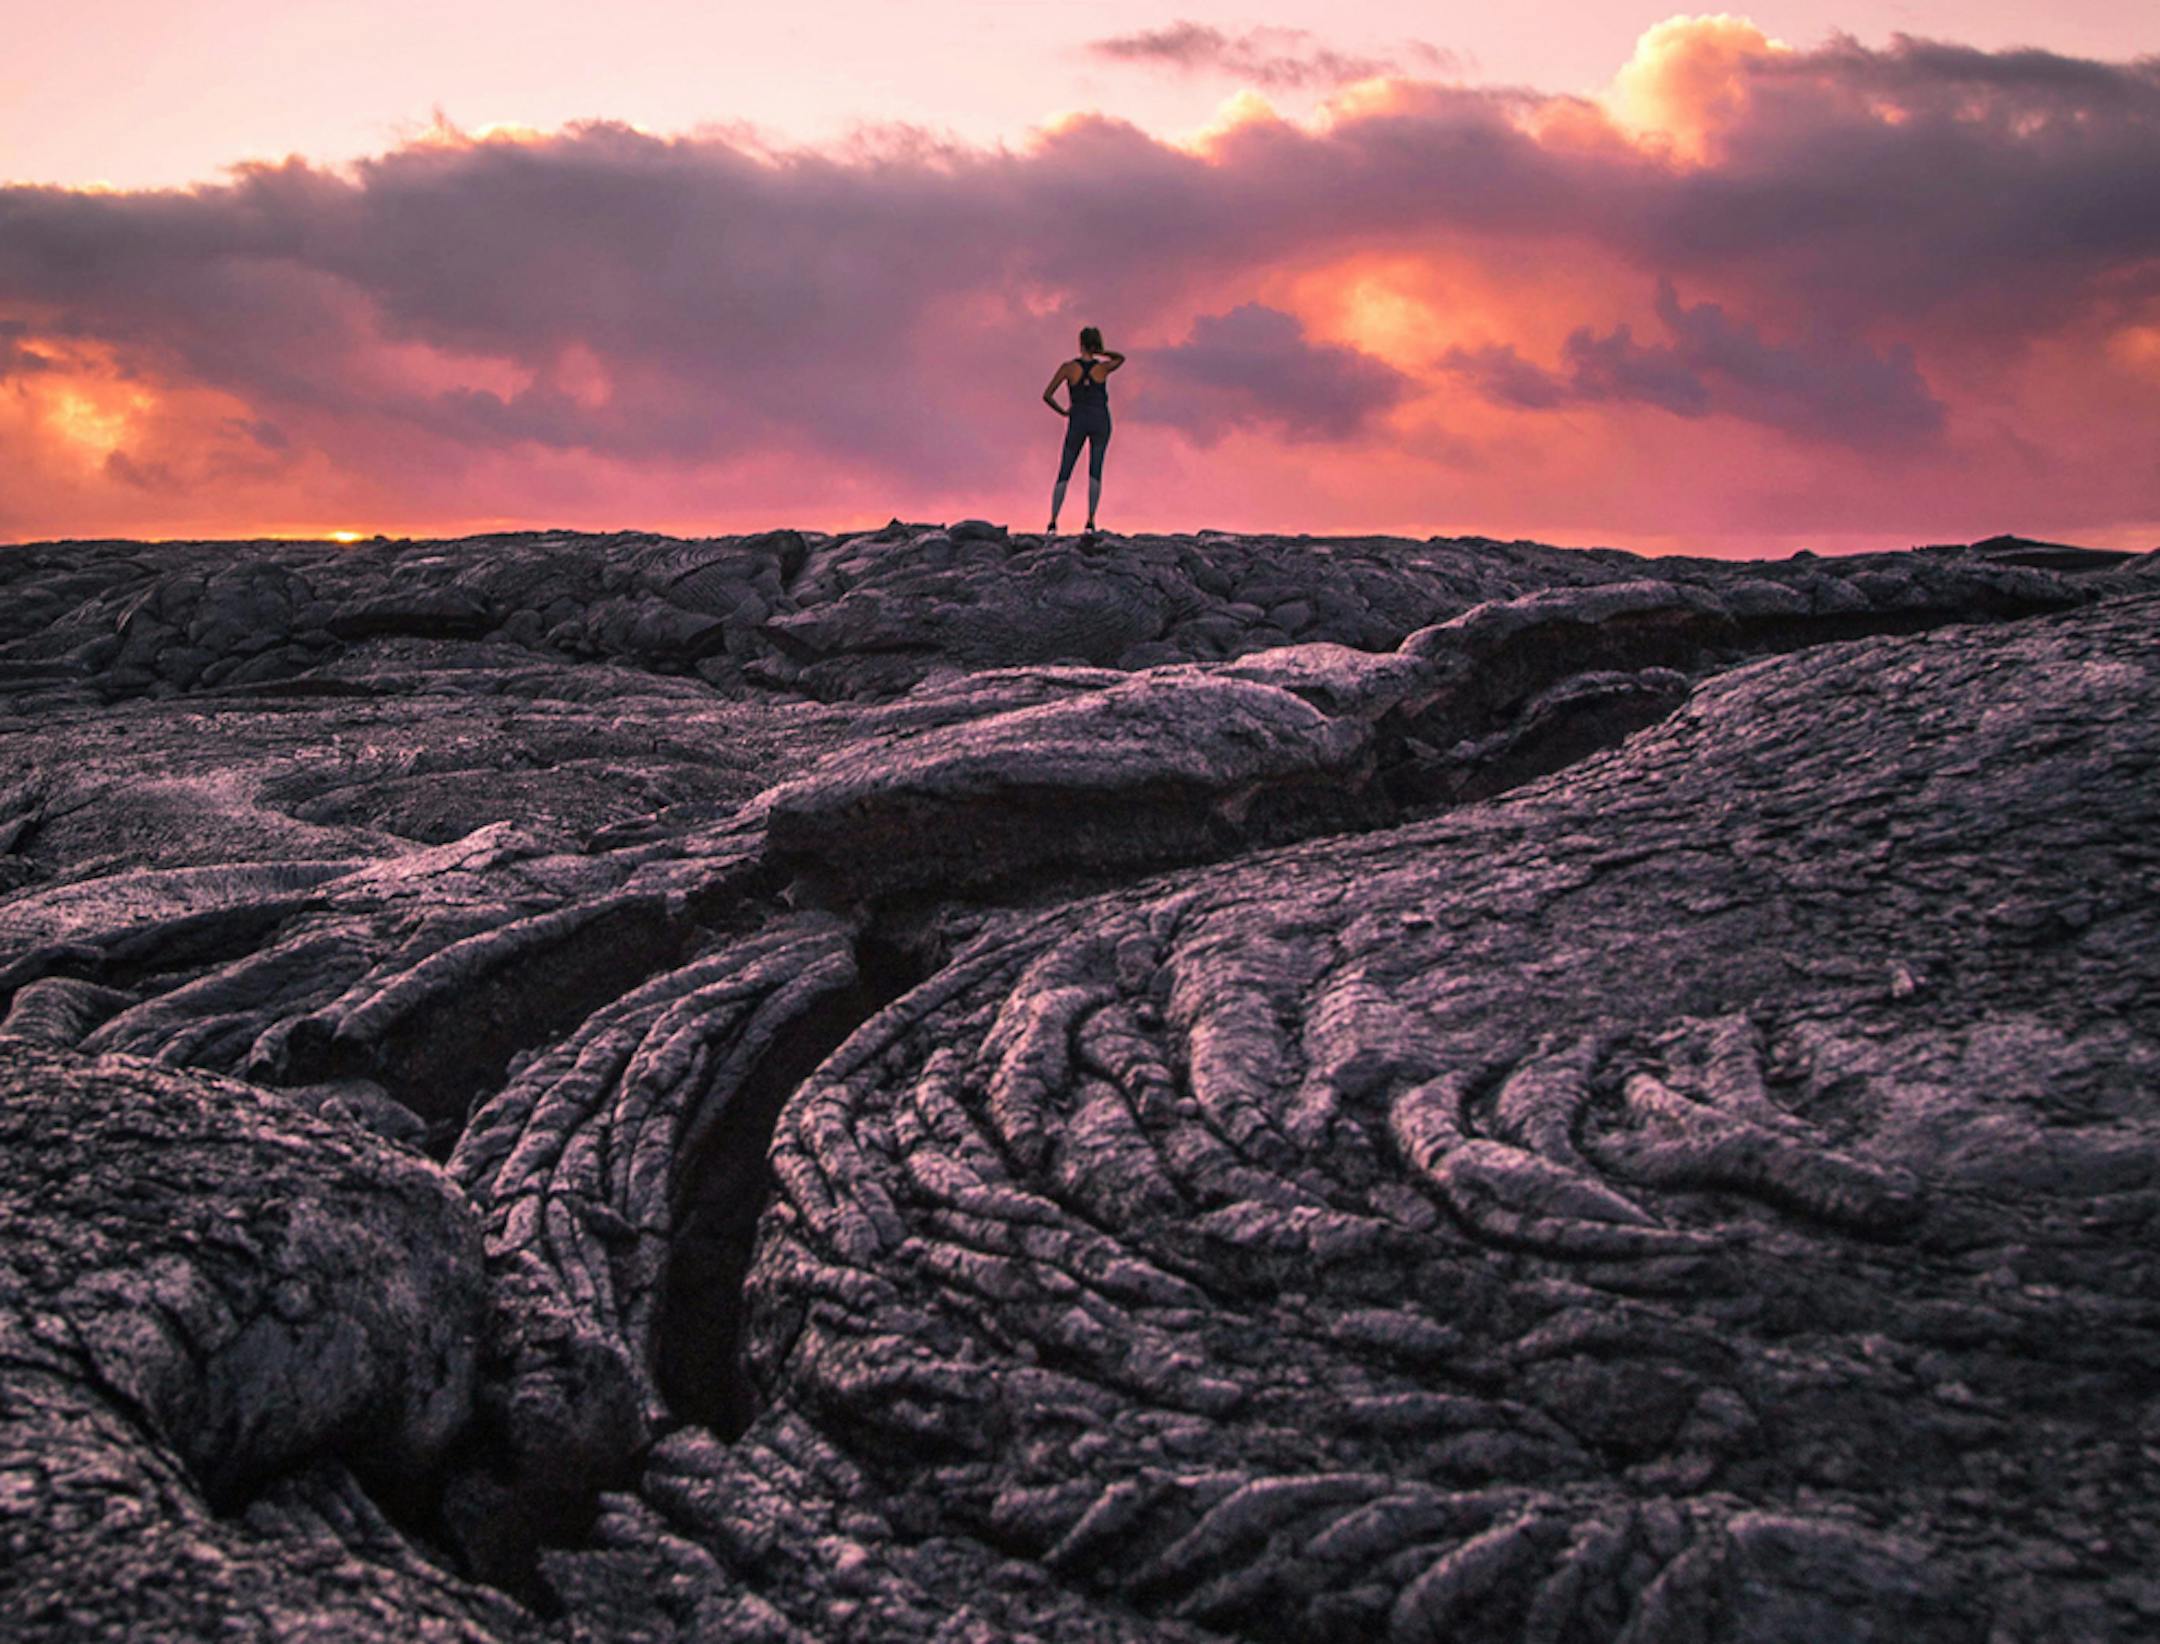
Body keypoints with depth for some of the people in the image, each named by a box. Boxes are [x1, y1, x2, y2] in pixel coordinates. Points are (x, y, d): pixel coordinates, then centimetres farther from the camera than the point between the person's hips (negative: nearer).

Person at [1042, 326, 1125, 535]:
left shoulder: (1068, 367, -5)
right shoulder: (1103, 367, -2)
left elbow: (1047, 396, -7)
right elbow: (1121, 358, 24)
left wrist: (1063, 412, 10)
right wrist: (1099, 352, 7)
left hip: (1077, 421, 0)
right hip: (1100, 420, 1)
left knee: (1063, 474, 5)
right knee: (1095, 471, -4)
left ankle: (1053, 523, -6)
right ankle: (1090, 521, -17)